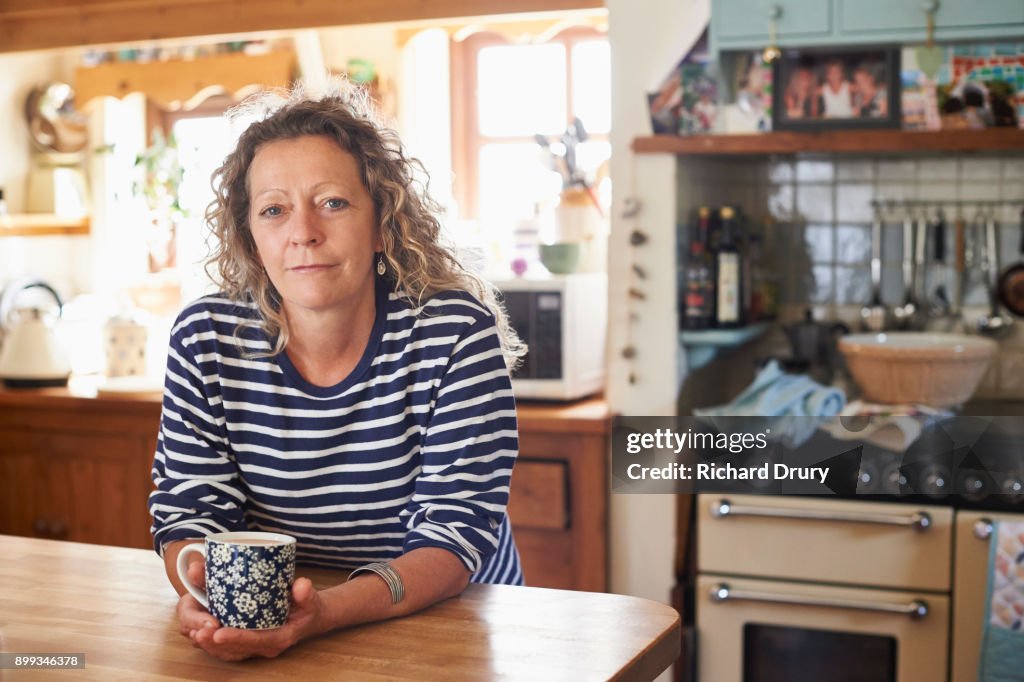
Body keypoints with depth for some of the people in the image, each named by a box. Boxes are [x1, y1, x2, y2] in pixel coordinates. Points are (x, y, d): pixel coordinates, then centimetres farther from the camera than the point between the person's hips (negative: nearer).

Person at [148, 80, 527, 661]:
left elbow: (455, 529, -16)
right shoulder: (205, 339, -5)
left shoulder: (457, 334, -13)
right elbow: (189, 510, -2)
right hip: (268, 622, 2)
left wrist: (328, 611, -32)